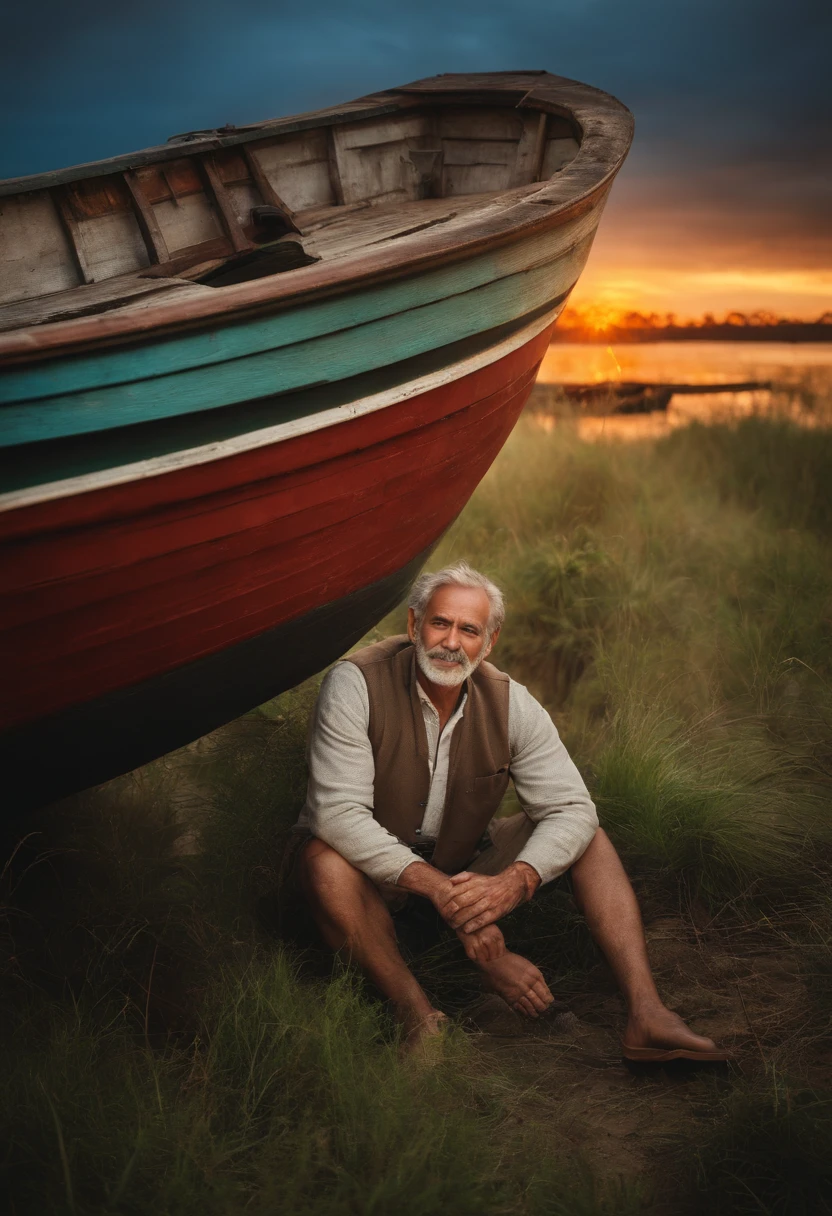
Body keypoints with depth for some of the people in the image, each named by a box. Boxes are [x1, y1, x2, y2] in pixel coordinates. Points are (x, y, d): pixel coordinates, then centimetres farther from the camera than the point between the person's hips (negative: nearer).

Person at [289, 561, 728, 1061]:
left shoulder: (510, 703, -12)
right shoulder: (356, 685, -23)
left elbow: (572, 809, -15)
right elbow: (338, 812, -31)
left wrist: (514, 882, -35)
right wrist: (437, 888, -40)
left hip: (464, 865, 4)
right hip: (377, 871, -4)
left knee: (587, 837, -10)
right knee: (325, 864, -38)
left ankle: (647, 1016, -19)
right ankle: (420, 1018, -24)